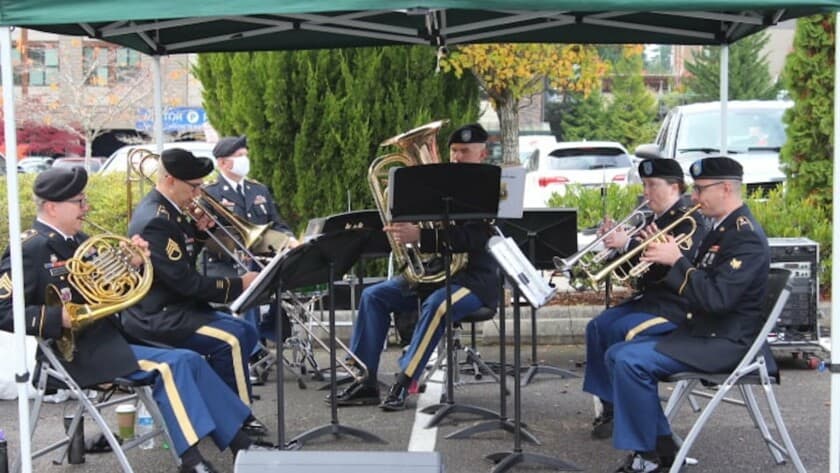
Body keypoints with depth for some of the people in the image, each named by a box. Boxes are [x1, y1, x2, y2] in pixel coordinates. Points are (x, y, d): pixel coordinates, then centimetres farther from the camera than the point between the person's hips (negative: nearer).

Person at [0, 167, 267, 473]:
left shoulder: (77, 240, 14)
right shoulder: (29, 250, -11)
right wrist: (60, 318, -28)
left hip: (106, 339, 8)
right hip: (75, 353, -8)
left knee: (188, 362, -3)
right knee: (167, 367, -22)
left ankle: (240, 444, -1)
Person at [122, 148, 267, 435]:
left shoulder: (169, 210, 9)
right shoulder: (155, 220, -22)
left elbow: (185, 259, 19)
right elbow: (185, 281, -24)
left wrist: (198, 231, 1)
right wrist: (238, 285, -18)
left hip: (174, 306, 11)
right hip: (156, 317, -11)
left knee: (247, 333, 8)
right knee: (232, 339, -23)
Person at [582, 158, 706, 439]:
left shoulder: (689, 222, -9)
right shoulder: (654, 220, 17)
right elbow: (631, 267, 17)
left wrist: (627, 244, -26)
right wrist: (616, 243, -2)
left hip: (676, 306, -9)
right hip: (648, 298, 9)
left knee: (622, 330, -28)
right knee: (597, 327, -11)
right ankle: (609, 406, -6)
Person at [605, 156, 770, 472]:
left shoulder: (746, 236, -18)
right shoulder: (721, 228, 13)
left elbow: (717, 298, -27)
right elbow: (696, 282, 15)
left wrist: (677, 261, -20)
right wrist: (665, 255, -1)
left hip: (725, 341, -10)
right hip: (699, 329, 10)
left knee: (631, 362, -23)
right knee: (617, 355, 5)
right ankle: (660, 444, 8)